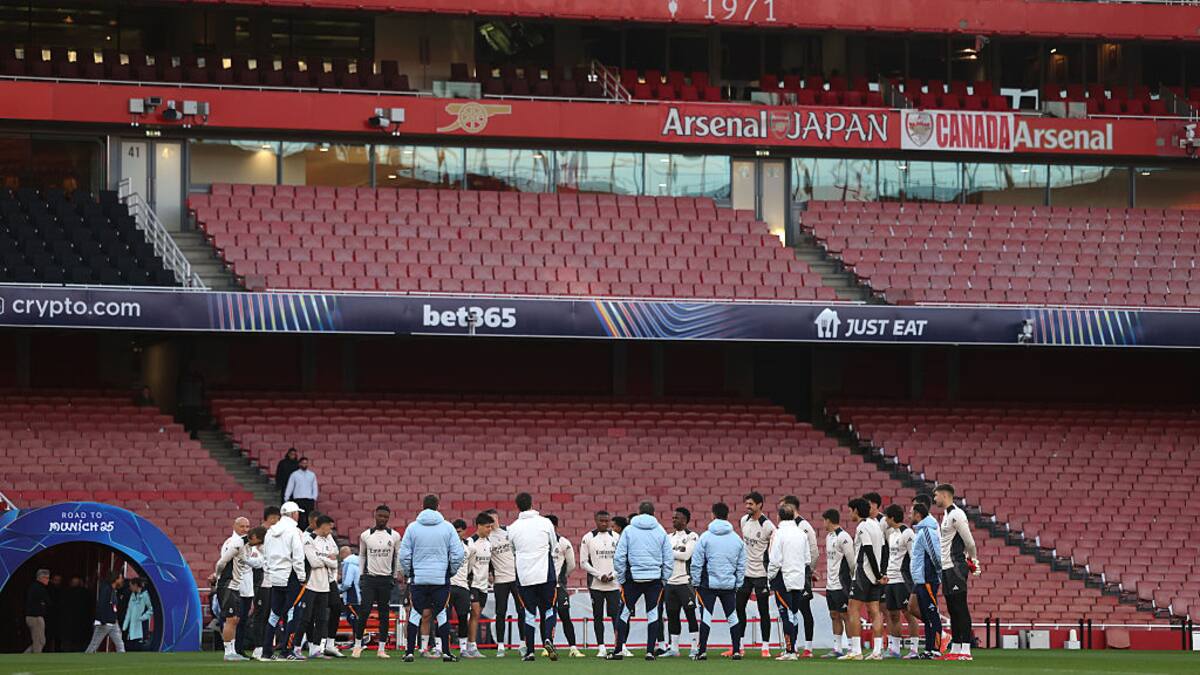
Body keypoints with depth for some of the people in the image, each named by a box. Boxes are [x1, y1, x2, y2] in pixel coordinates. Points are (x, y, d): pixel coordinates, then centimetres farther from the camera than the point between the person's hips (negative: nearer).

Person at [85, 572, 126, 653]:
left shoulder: (114, 591, 11)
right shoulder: (106, 589, -15)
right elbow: (101, 605, -22)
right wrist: (103, 622, -26)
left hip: (113, 624, 8)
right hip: (103, 624, -8)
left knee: (120, 645, 0)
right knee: (93, 646, 1)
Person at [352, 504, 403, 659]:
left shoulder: (394, 536, 2)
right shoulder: (366, 535, 3)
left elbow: (397, 557, 10)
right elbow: (362, 555, 14)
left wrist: (395, 576, 8)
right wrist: (361, 575, 9)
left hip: (386, 579, 1)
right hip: (369, 577, -1)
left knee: (384, 614, 2)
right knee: (364, 611, -9)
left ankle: (382, 649, 5)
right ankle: (357, 645, 1)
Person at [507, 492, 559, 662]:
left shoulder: (512, 528, 1)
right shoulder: (545, 523, -2)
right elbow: (553, 546, 10)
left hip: (524, 576, 1)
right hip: (545, 574, -1)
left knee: (529, 613, 8)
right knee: (548, 610, 9)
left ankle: (529, 651, 5)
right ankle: (548, 640, -15)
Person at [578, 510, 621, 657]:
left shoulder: (616, 537, 7)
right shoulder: (588, 538, 1)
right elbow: (583, 562, -1)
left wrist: (614, 575, -7)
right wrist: (599, 575, -9)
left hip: (614, 583, 1)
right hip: (596, 584, -1)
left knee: (616, 614, -5)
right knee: (598, 616, 3)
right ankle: (601, 648, 8)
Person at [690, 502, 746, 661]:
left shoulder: (705, 537, -5)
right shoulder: (737, 539, 6)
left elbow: (696, 563, -6)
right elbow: (741, 566, 9)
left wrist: (695, 582, 3)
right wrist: (738, 584, 16)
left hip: (709, 584, -3)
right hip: (730, 585, 3)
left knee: (706, 617, -1)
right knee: (732, 616, 10)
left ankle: (702, 651, -4)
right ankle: (736, 651, 7)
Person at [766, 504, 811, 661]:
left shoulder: (779, 534, -11)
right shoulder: (802, 534, 8)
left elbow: (775, 560, -14)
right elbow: (807, 560, 14)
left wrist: (770, 577, -1)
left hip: (784, 579, -6)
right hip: (799, 580, 6)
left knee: (786, 615, -5)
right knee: (794, 614, 14)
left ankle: (790, 651, -7)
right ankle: (791, 649, 19)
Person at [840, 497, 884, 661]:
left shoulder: (862, 527, -12)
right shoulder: (875, 524, 13)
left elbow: (869, 552, -17)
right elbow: (882, 550, 14)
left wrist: (878, 575, -12)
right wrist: (881, 574, 12)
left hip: (864, 572, -8)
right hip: (875, 575, 8)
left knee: (854, 610, -5)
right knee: (874, 611, 6)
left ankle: (855, 651, -10)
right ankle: (877, 651, 1)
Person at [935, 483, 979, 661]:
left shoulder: (956, 515, -12)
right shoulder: (946, 515, 18)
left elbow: (969, 541, -12)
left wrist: (972, 560, 2)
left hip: (956, 567, -10)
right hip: (947, 567, 10)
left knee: (960, 608, -10)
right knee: (952, 609, 10)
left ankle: (965, 650, -13)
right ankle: (955, 649, 13)